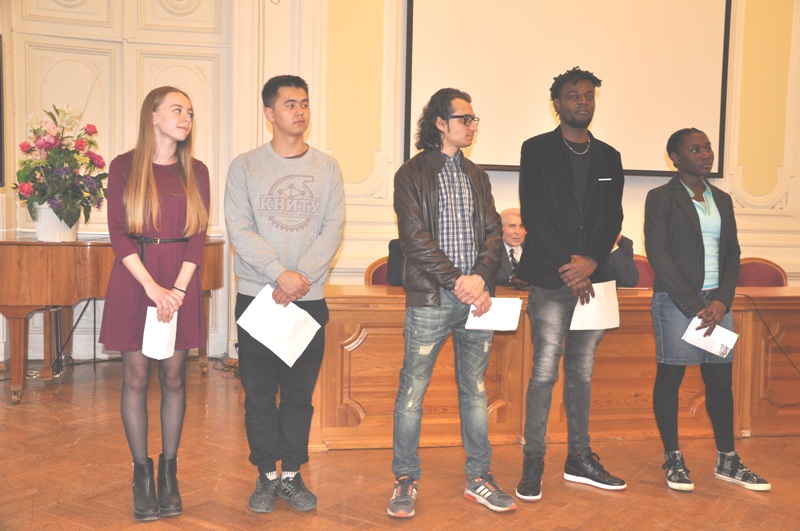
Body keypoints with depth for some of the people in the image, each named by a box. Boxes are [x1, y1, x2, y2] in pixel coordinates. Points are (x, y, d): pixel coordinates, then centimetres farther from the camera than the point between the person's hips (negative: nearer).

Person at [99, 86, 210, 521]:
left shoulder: (196, 172, 7)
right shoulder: (124, 167, 0)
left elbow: (198, 235, 2)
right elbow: (118, 234, -6)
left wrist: (178, 289, -10)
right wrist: (152, 287, -14)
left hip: (181, 282, 2)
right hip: (134, 281, -2)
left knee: (174, 377, 6)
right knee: (136, 378, 3)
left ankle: (169, 472, 18)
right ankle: (142, 474, 15)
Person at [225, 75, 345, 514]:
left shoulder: (327, 168, 7)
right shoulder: (245, 167, 1)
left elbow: (333, 229, -1)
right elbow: (239, 230, -8)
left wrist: (303, 276, -14)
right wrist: (281, 275, -17)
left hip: (309, 299, 1)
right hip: (256, 297, -1)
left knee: (300, 392, 8)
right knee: (259, 392, 5)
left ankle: (292, 474, 21)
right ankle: (267, 476, 19)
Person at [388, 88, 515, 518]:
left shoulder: (476, 176, 16)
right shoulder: (412, 174, 0)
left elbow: (493, 232, 8)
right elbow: (415, 239, -9)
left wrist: (480, 277, -9)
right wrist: (457, 281, -14)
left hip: (475, 297, 5)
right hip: (430, 298, -5)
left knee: (474, 389, 11)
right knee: (412, 390, 0)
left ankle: (478, 479, 22)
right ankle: (405, 480, 14)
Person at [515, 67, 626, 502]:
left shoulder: (609, 157, 15)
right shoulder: (537, 150, 2)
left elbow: (613, 218, 9)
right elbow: (532, 214, -6)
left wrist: (591, 262, -8)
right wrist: (567, 267, -11)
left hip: (592, 279, 4)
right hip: (550, 280, -4)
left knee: (582, 372, 11)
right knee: (545, 371, -6)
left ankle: (579, 459, 20)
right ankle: (533, 462, 4)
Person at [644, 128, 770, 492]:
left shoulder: (722, 199, 14)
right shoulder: (661, 198, -3)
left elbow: (732, 254, 12)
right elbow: (658, 254, -11)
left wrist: (722, 301, -4)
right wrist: (694, 305, -14)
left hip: (717, 301, 5)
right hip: (676, 301, -5)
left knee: (720, 380, 8)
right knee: (670, 378, 2)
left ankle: (727, 461, 20)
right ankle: (673, 460, 14)